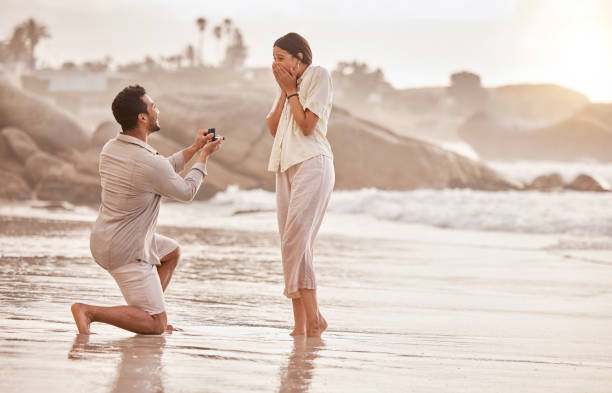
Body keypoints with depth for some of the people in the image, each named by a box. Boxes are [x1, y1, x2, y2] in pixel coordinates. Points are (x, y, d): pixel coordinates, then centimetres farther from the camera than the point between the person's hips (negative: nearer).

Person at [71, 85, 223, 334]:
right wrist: (204, 156, 8)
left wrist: (193, 149, 17)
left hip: (103, 239, 9)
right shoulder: (151, 164, -25)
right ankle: (89, 311, -14)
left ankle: (146, 312, 25)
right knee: (156, 326, -3)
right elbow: (186, 192, -5)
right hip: (126, 252, -9)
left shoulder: (110, 149, 1)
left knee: (172, 251, 31)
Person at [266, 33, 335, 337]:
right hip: (286, 165, 8)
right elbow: (273, 127, 10)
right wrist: (284, 91, 5)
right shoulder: (286, 84, 21)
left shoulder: (318, 75, -2)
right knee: (291, 244, 2)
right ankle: (300, 325, 1)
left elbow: (307, 125, -11)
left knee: (296, 240, -18)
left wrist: (291, 89, -3)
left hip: (311, 163, -8)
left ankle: (313, 318, -14)